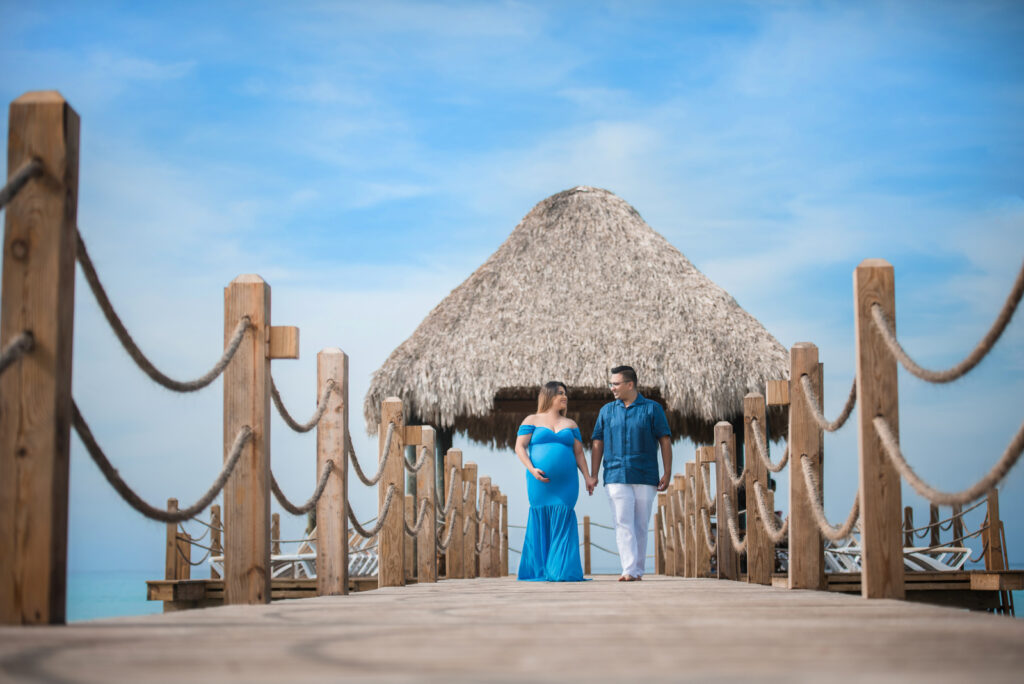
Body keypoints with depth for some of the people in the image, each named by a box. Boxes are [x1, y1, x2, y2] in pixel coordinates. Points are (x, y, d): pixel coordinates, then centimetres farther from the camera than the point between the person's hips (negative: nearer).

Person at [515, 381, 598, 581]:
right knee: (541, 523, -3)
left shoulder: (570, 424, 18)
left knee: (562, 523, -6)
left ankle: (561, 571, -4)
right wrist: (532, 470, -13)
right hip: (540, 481, -2)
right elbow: (519, 447, 1)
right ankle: (539, 571, 4)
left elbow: (578, 453, 14)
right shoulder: (532, 421, 8)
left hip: (566, 482, 2)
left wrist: (587, 477, 2)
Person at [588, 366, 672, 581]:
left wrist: (667, 474, -4)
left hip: (645, 477, -1)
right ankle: (629, 570, -13)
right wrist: (593, 475, 4)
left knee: (640, 526, 4)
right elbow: (597, 444, 12)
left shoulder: (652, 408, 4)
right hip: (616, 477, 1)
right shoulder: (607, 411, 11)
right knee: (623, 525, -9)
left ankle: (638, 570, 12)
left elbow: (665, 441, 2)